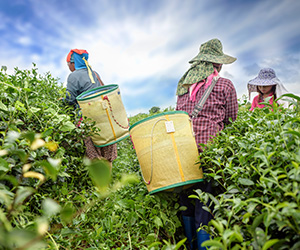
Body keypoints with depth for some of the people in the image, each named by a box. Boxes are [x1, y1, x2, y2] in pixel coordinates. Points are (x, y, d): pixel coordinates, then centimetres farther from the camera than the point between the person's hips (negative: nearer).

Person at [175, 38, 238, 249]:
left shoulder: (183, 85, 14)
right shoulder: (225, 85, 0)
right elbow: (232, 122, 5)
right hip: (208, 149, -5)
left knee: (187, 202, 17)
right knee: (204, 207, 4)